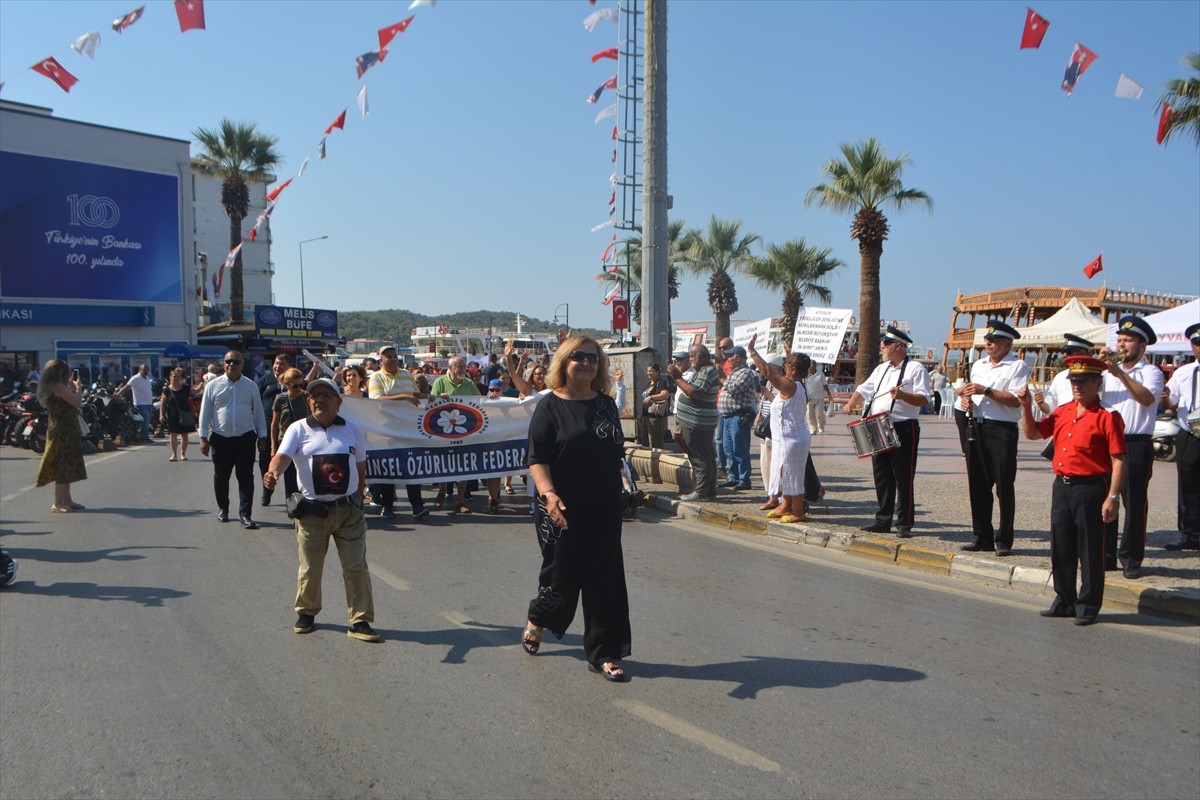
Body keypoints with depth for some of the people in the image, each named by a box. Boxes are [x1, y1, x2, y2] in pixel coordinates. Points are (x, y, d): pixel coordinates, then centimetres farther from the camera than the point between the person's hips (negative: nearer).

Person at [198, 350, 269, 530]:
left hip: (246, 438, 0)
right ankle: (222, 509, 30)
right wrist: (203, 437, 1)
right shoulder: (213, 385, 0)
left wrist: (262, 436, 9)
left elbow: (258, 412, 9)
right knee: (221, 476, 12)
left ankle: (245, 514, 4)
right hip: (220, 439, 0)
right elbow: (205, 412, 3)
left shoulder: (251, 386, 4)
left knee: (246, 478, -1)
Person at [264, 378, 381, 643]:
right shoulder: (298, 429, -1)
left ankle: (360, 621, 9)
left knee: (356, 567, 1)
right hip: (311, 511, -1)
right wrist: (273, 472, -38)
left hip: (348, 510, 1)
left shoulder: (353, 430, 5)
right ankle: (306, 613, 32)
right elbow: (282, 456, -17)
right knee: (309, 568, 10)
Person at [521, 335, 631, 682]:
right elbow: (537, 459, -13)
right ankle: (536, 622, 38)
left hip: (604, 510, 4)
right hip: (563, 510, -4)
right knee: (562, 578, 5)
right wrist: (548, 494, -28)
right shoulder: (550, 406, -7)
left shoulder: (606, 404, 8)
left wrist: (617, 492, 16)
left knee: (605, 581, 4)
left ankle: (603, 655, 14)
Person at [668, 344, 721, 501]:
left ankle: (701, 492, -4)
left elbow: (694, 392, -25)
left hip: (697, 423, -11)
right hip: (703, 422, 11)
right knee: (707, 458, 14)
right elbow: (690, 389, 16)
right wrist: (678, 377, 5)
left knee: (700, 459, -7)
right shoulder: (702, 371, 17)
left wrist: (677, 377, -18)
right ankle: (710, 490, 20)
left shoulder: (707, 372, -16)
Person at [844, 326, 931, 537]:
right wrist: (852, 401, 4)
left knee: (903, 479, -3)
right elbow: (864, 389, 23)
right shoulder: (881, 369, 18)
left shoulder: (915, 369, -5)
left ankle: (904, 524, 3)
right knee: (882, 477, 10)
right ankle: (883, 521, 18)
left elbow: (924, 400, -12)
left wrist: (902, 395, -28)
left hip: (904, 430, -7)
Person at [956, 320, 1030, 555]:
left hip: (1002, 430, -7)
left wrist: (985, 391, -17)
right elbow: (969, 392, 24)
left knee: (1004, 486, -2)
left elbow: (1015, 400, -15)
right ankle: (982, 537, 17)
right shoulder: (978, 365, 19)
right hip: (976, 427, 7)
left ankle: (1004, 540, 6)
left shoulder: (1018, 367, -3)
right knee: (978, 485, 8)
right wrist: (965, 399, 2)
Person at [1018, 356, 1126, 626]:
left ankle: (1088, 606, 14)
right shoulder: (1062, 412, 10)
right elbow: (1033, 433, 16)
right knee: (1061, 549, 14)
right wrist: (1026, 406, 1)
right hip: (1061, 486, 7)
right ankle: (1065, 601, 26)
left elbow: (1118, 461, -12)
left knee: (1090, 552, 3)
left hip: (1090, 490, -7)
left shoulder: (1107, 417, -10)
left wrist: (1112, 497, -17)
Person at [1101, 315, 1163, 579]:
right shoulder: (1109, 371, 15)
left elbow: (1147, 398, -17)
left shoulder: (1151, 372, 1)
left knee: (1134, 502, -1)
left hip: (1136, 445, -4)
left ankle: (1131, 559, 6)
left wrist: (1121, 374, -23)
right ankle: (1106, 556, 16)